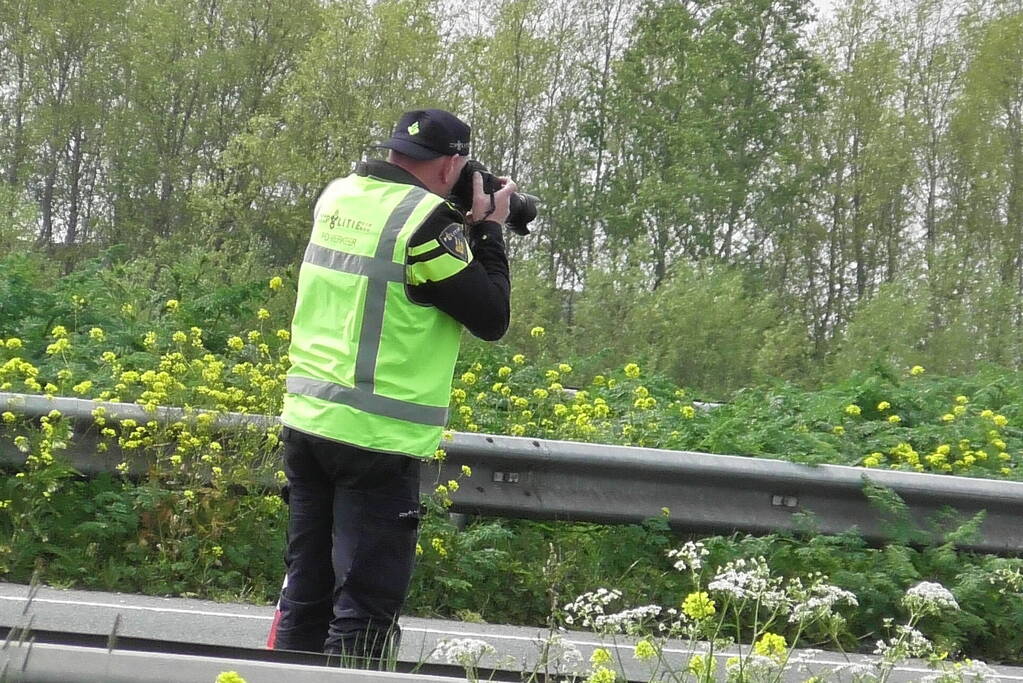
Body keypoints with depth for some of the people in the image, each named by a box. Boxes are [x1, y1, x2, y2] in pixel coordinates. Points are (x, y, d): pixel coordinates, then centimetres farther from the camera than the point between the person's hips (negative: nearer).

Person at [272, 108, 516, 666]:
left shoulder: (335, 196, 8)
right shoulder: (428, 220, -14)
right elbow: (491, 320, -8)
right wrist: (487, 229, 3)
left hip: (306, 420, 7)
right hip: (378, 438, -7)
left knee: (304, 594, 15)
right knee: (365, 609, -2)